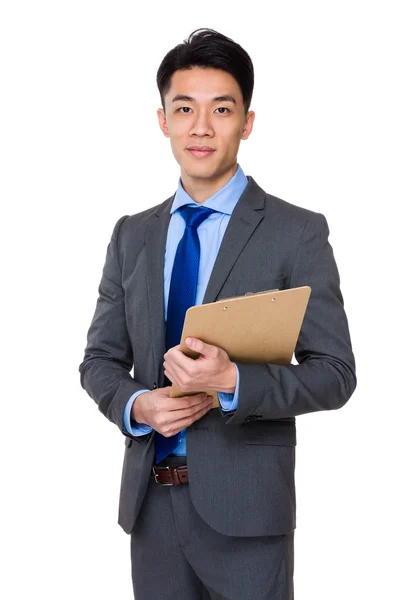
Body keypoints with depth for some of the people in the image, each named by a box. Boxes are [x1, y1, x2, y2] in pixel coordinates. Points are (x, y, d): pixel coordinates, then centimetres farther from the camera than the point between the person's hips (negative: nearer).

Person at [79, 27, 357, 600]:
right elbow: (100, 358, 12)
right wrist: (135, 404, -9)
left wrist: (233, 382, -22)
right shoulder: (131, 235, 9)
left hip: (244, 506, -4)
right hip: (150, 502, 4)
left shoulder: (298, 232, -5)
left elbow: (335, 373, -7)